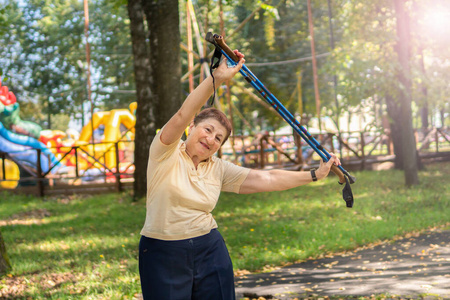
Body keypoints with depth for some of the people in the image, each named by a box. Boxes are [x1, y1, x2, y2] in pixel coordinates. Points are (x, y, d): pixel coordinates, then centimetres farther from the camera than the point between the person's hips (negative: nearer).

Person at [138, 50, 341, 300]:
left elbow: (266, 179, 6)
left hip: (210, 251, 4)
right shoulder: (167, 155, -7)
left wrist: (315, 175, 3)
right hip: (163, 254, -4)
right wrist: (216, 79, -34)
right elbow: (182, 117, -24)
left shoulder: (218, 169, 6)